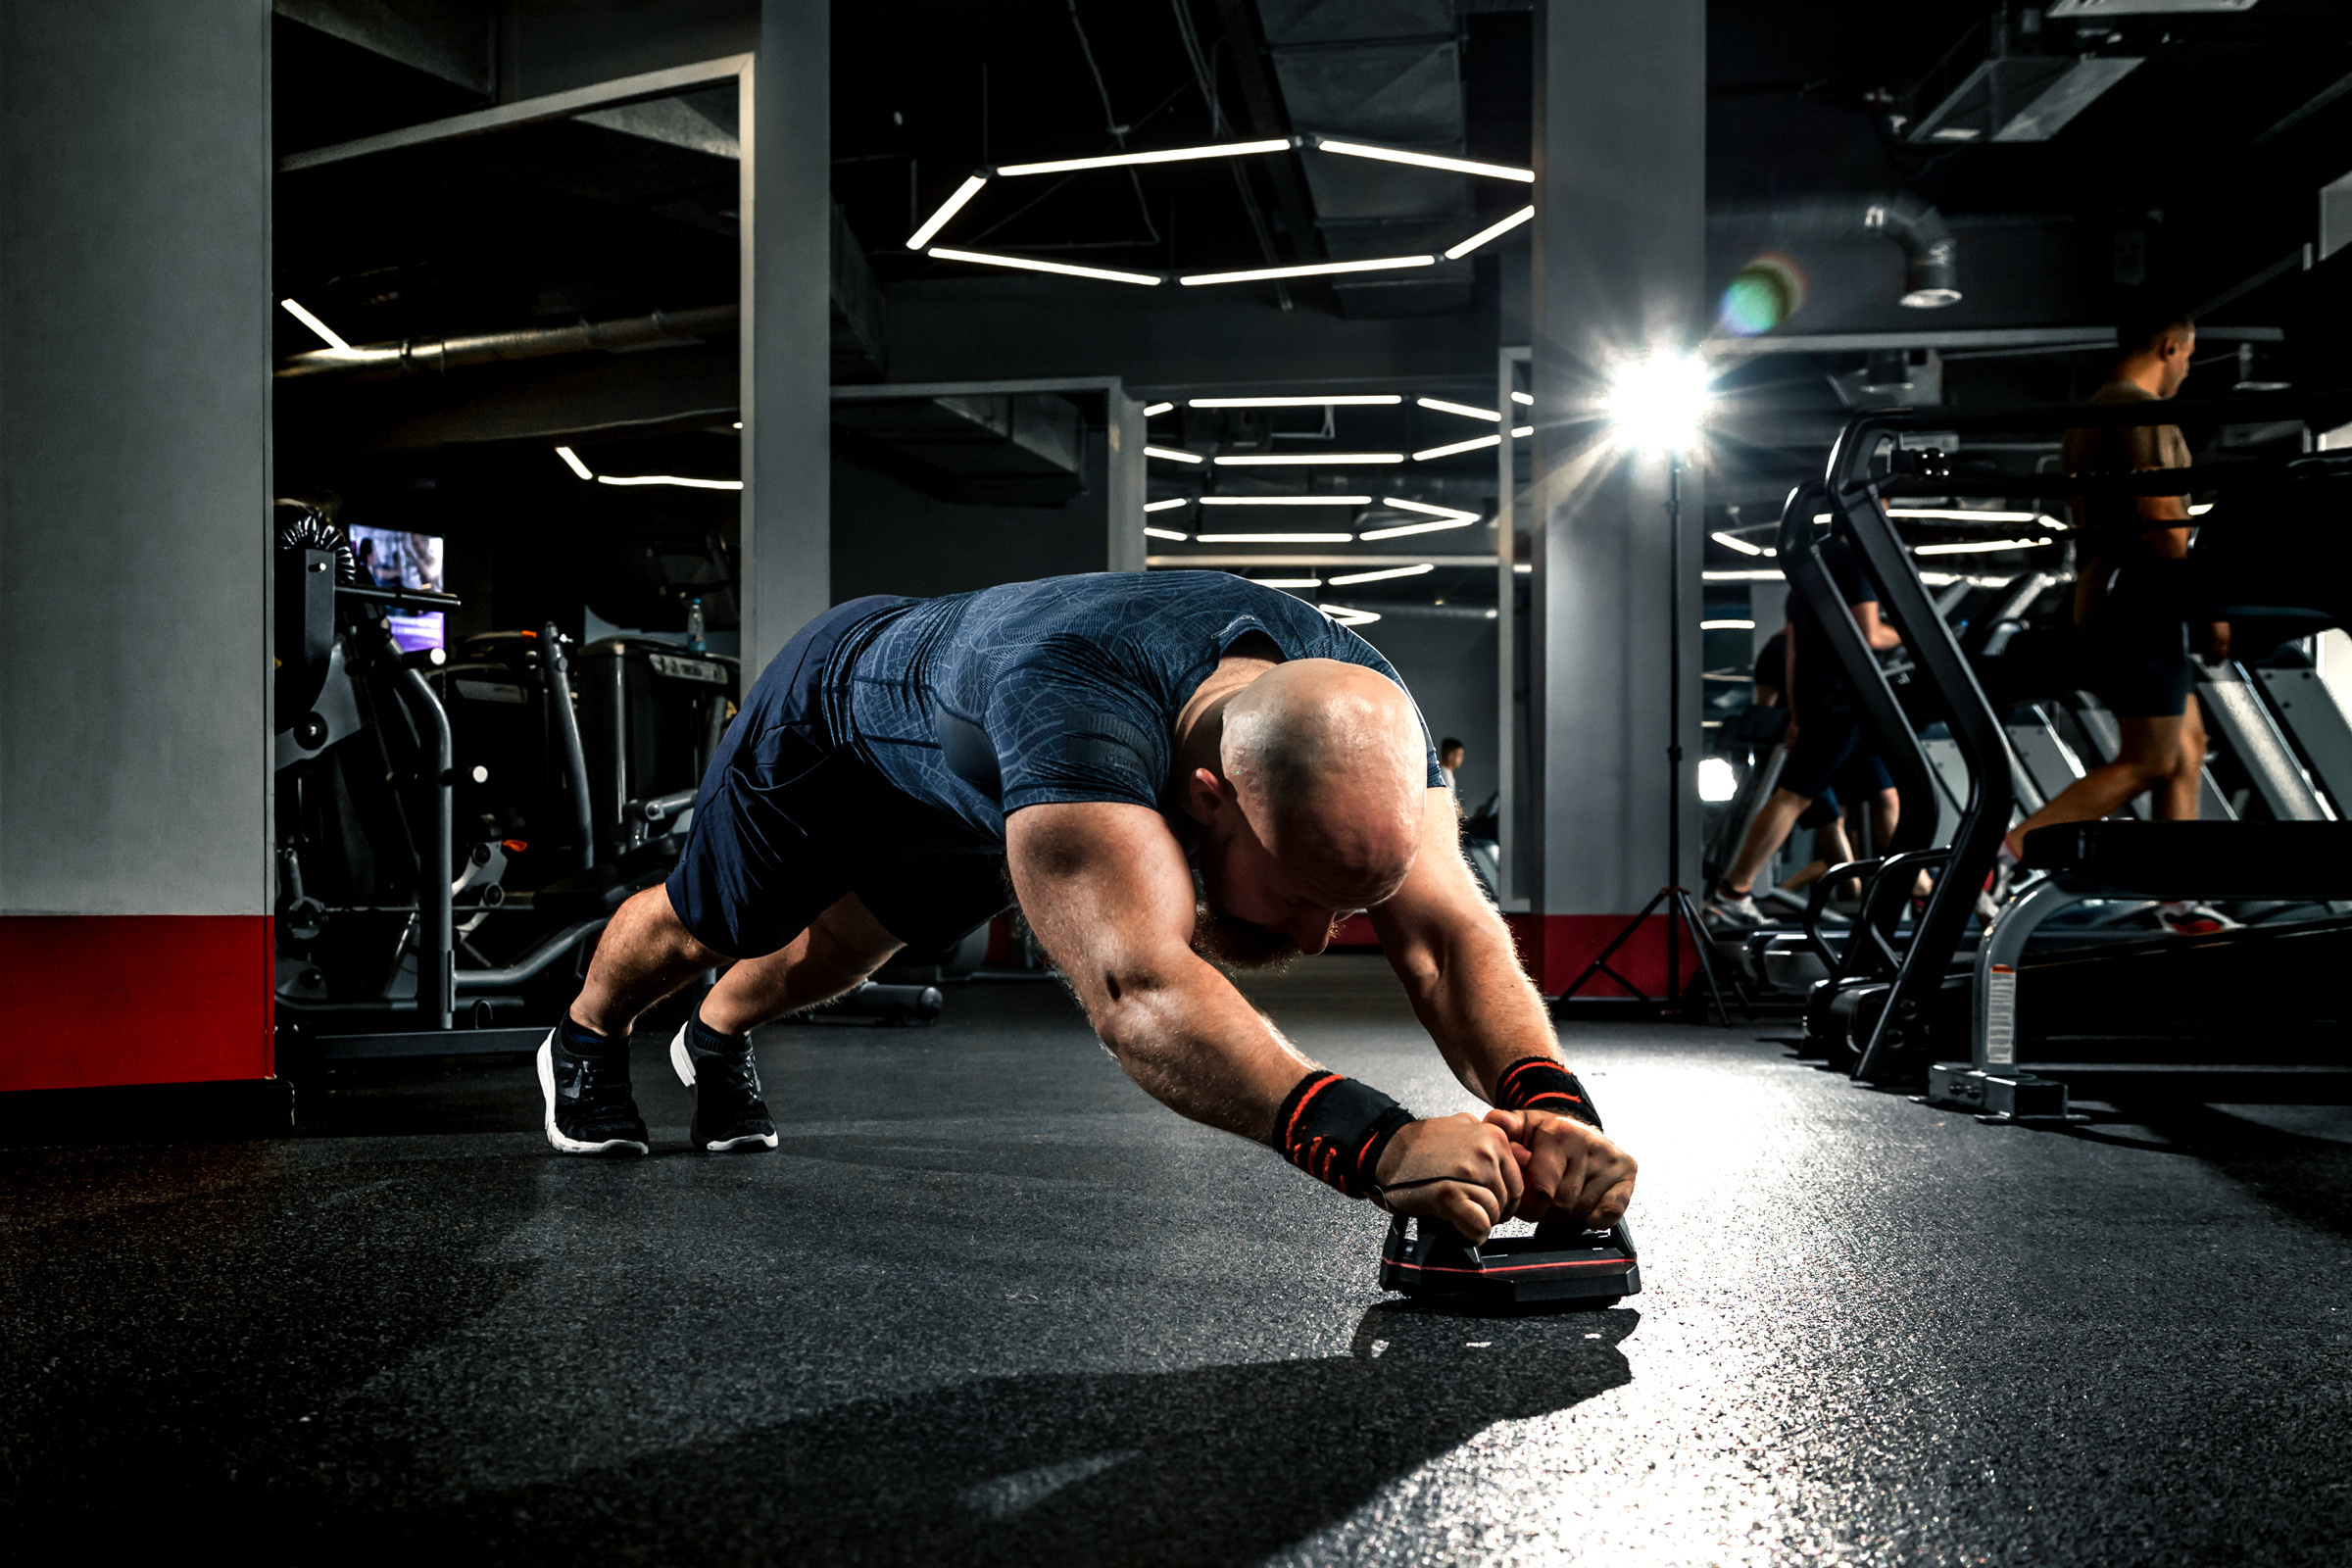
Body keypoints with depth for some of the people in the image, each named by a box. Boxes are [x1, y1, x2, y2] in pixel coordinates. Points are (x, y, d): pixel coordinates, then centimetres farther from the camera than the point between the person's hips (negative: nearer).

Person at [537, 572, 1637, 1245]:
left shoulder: (1364, 710, -37)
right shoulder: (1078, 707, -56)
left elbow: (1450, 930, -43)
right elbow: (1136, 985, -68)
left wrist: (1549, 1103, -63)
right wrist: (1377, 1143, -81)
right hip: (838, 705, -5)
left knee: (840, 951, 31)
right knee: (701, 925, 24)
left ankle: (717, 1043, 64)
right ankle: (585, 1044, 58)